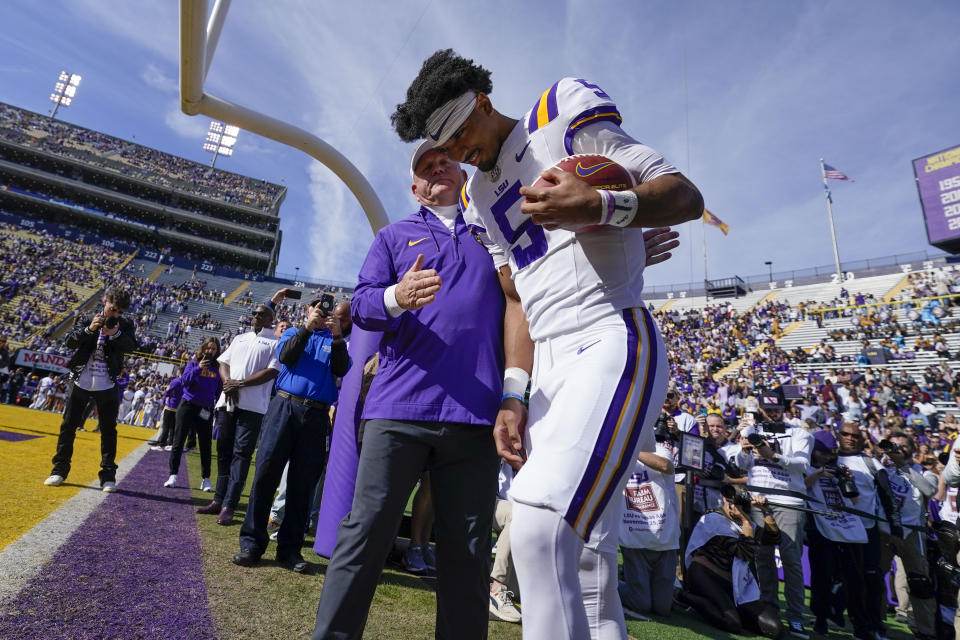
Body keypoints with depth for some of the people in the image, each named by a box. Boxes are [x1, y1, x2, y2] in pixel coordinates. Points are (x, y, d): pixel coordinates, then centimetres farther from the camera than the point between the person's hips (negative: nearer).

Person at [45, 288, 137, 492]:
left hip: (107, 386, -1)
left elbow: (132, 346, -14)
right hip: (80, 383, 1)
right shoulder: (86, 320, 4)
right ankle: (59, 470, 23)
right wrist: (89, 329, -26)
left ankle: (108, 476, 8)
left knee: (109, 430, 1)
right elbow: (69, 342, -9)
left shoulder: (125, 325, 2)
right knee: (68, 426, 8)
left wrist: (116, 334, -33)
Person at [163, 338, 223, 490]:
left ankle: (206, 479, 12)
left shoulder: (217, 368, 3)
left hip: (206, 409, 1)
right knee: (178, 442, 3)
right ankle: (173, 475, 14)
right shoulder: (194, 363, 1)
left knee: (206, 445, 3)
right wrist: (198, 368, -21)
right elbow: (184, 380, -10)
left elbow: (219, 390, 6)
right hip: (188, 405, -1)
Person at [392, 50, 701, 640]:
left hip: (612, 342, -6)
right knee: (584, 555, 8)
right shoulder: (481, 196, 21)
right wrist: (515, 395, 6)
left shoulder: (564, 121, 2)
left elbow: (687, 196, -4)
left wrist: (601, 207, -24)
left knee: (541, 524, -22)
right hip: (550, 364, 7)